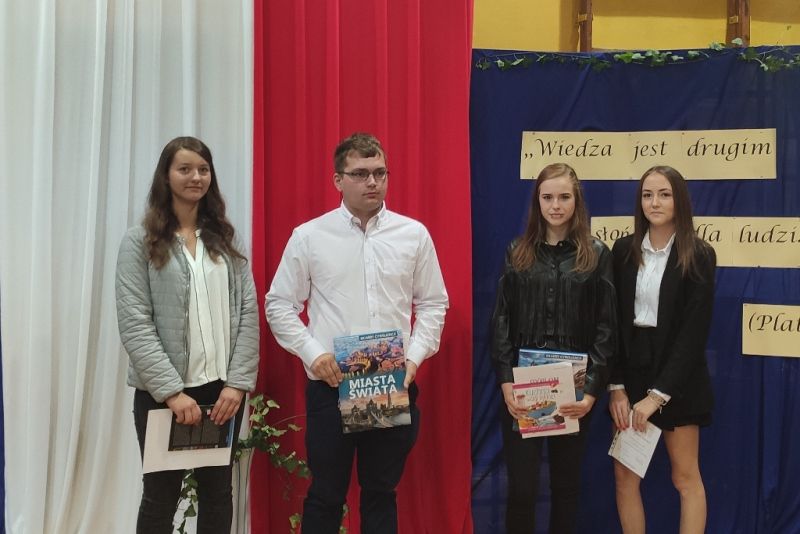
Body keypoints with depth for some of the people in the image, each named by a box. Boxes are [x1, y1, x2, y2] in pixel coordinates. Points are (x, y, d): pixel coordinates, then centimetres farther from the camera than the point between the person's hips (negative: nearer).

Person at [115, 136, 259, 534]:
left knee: (218, 493, 12)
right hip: (163, 392, -3)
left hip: (223, 388, 3)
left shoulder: (225, 239, 9)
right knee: (161, 497, 8)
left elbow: (248, 314, 3)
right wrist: (172, 391, -17)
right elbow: (134, 324, -9)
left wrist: (237, 383, -8)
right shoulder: (140, 241, -1)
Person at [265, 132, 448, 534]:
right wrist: (313, 353, -9)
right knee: (325, 495, 9)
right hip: (330, 385, -1)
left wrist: (414, 357, -5)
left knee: (381, 493, 14)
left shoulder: (414, 234, 3)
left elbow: (433, 303, 8)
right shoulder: (309, 236, -2)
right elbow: (279, 304, 2)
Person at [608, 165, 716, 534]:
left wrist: (658, 393, -16)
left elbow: (695, 330, -11)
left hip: (677, 376, -3)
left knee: (686, 477, 7)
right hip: (631, 369, 3)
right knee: (624, 475, 5)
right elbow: (614, 322, 0)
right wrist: (616, 386, -8)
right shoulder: (624, 250, 2)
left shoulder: (699, 256, -6)